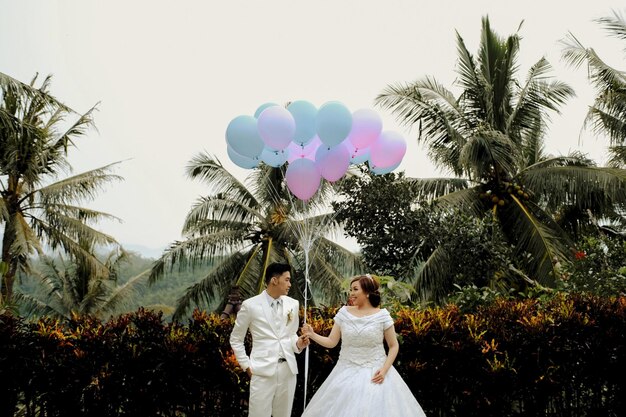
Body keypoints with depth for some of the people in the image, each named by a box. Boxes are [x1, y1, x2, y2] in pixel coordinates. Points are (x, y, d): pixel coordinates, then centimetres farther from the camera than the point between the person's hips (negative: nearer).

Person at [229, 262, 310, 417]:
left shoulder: (293, 304, 6)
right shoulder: (250, 305, -4)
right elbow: (235, 339, 5)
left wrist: (298, 343, -3)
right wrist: (246, 365, 0)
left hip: (288, 369, 4)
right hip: (263, 370, -4)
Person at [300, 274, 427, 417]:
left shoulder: (382, 315, -7)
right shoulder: (344, 312, 0)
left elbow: (394, 346, -1)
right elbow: (331, 342, 2)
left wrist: (384, 369, -12)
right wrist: (312, 335, -12)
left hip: (375, 373, -2)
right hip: (348, 373, 2)